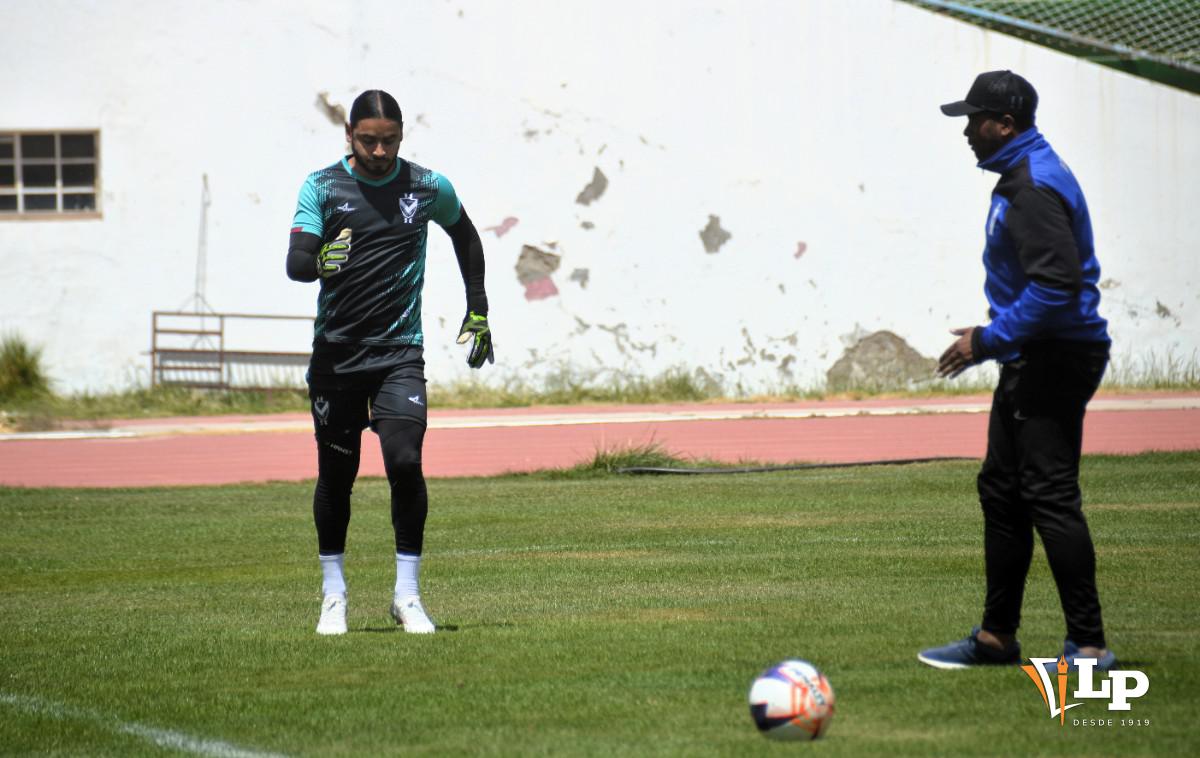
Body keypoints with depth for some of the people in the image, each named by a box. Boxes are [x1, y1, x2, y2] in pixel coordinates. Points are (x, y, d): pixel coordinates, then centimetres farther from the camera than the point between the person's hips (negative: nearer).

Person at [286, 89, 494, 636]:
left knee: (405, 463, -15)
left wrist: (478, 312, 22)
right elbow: (295, 262, -13)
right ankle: (333, 594, 21)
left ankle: (407, 595, -5)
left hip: (399, 351, 0)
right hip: (335, 353, 0)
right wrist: (320, 262, -36)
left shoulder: (428, 188, 3)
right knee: (336, 473, 5)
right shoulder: (322, 187, -1)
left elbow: (465, 235, 23)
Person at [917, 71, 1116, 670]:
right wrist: (994, 335, 18)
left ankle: (1088, 645, -10)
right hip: (1030, 361, 11)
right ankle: (996, 637, 25)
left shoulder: (1035, 187, -18)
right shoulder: (1021, 176, 16)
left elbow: (1057, 284, -27)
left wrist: (989, 340, -21)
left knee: (1049, 496, -12)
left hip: (1054, 362, -11)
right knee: (1001, 491, 16)